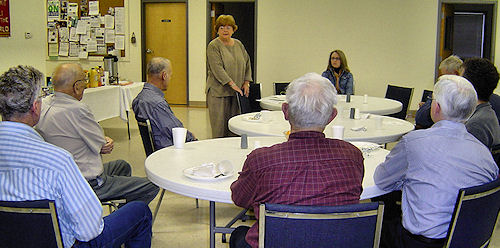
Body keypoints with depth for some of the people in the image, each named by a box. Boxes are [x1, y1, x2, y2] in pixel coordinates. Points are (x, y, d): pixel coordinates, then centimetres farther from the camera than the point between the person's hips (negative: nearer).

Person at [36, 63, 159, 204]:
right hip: (85, 186, -10)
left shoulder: (45, 105, 3)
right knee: (151, 187, -4)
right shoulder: (77, 109, -26)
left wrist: (105, 144, -6)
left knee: (122, 166, 31)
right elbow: (101, 144, -14)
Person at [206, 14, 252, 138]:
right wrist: (232, 84, -19)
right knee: (220, 126, -4)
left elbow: (247, 63, 19)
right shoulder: (213, 46, -5)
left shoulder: (238, 44, 14)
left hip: (236, 91, 5)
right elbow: (217, 68, -14)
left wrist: (246, 82, 8)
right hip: (218, 91, -5)